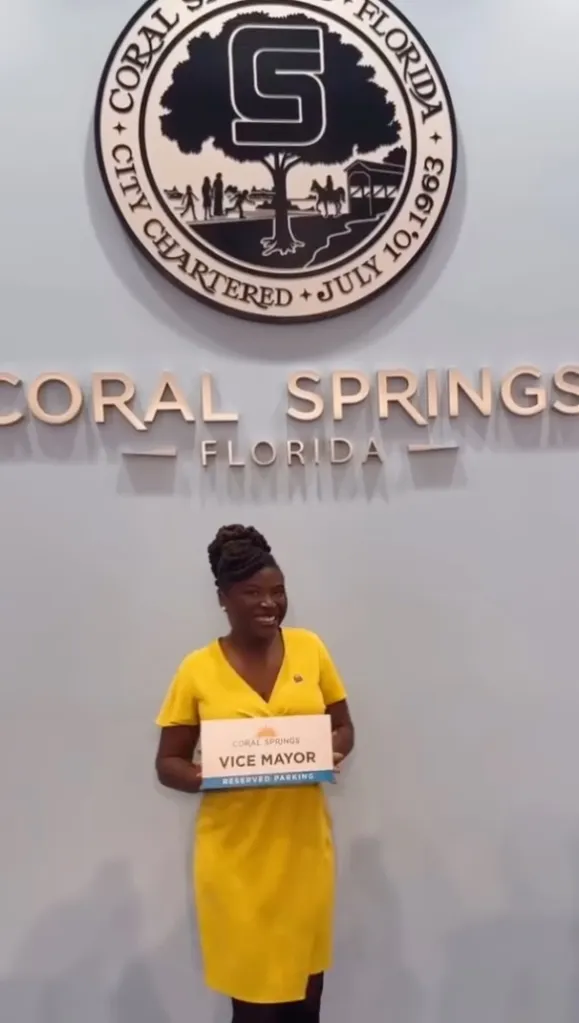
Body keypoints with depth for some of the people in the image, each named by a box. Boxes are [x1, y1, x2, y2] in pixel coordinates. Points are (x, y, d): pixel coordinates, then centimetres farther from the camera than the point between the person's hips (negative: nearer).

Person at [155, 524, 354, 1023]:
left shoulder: (310, 648, -1)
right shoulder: (198, 669, -7)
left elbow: (343, 727, 8)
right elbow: (168, 763, -1)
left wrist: (331, 752, -14)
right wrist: (203, 777, -22)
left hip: (304, 847, 2)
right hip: (236, 856, -2)